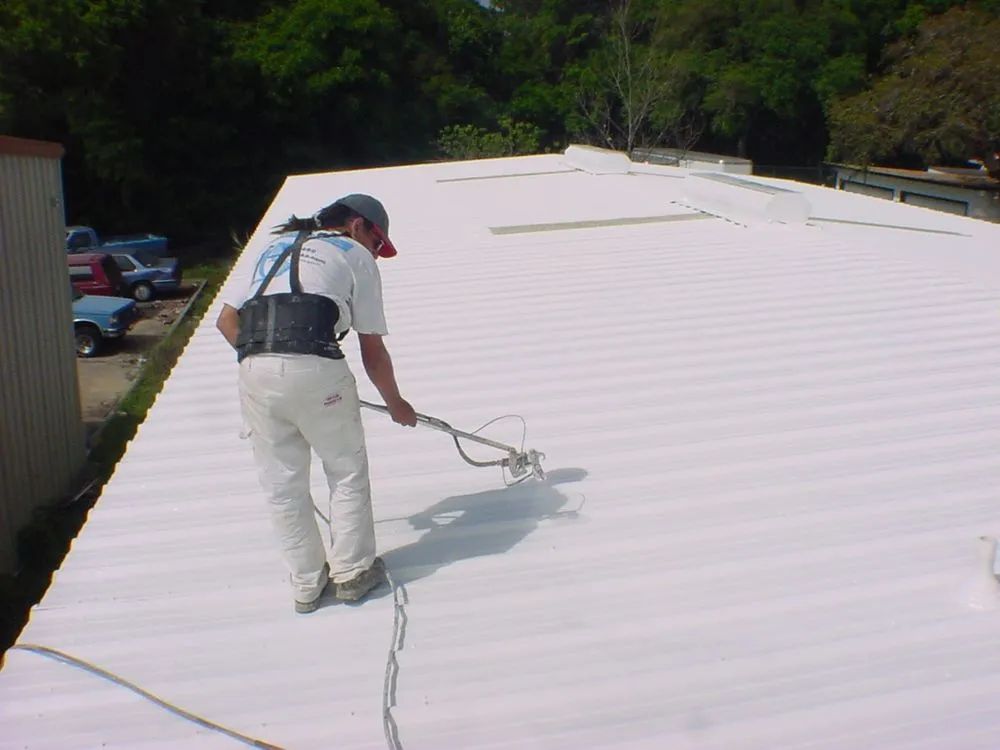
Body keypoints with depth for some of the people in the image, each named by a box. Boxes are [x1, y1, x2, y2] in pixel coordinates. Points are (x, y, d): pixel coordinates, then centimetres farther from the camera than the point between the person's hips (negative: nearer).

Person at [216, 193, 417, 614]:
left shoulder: (274, 246, 29)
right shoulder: (355, 256, 15)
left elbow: (226, 319, 21)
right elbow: (372, 351, 12)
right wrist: (396, 404, 25)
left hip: (254, 373, 5)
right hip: (315, 369, -4)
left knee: (282, 485, 15)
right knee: (347, 472, 15)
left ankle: (307, 583, 27)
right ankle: (351, 573, 25)